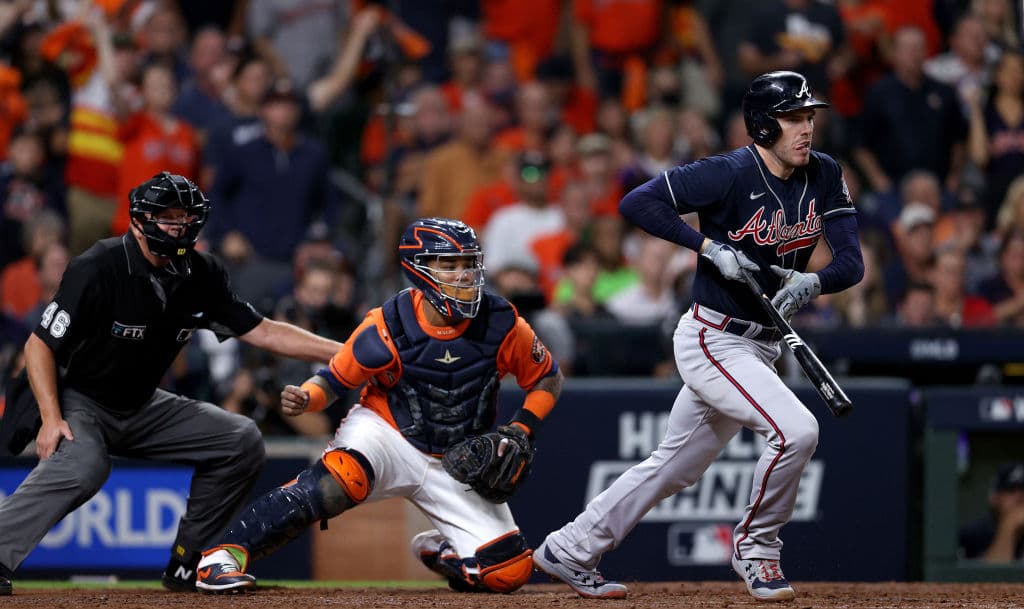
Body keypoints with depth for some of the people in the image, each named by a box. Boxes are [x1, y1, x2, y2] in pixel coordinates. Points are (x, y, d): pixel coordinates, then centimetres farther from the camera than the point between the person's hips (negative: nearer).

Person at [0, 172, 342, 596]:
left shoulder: (200, 274, -3)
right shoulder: (98, 269, -22)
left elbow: (260, 331, 2)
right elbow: (40, 345, -17)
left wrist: (344, 352, -6)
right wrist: (52, 419, -27)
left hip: (142, 409, 7)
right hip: (79, 401, -7)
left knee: (241, 441, -4)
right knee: (82, 465, -38)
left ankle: (187, 563, 2)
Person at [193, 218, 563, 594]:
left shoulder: (501, 324, -12)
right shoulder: (387, 327, -18)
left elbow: (547, 378, 3)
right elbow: (335, 378, -8)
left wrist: (521, 430, -12)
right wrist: (304, 399, -30)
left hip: (456, 466, 3)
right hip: (387, 435, -3)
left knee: (509, 571, -10)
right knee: (338, 480, -38)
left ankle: (437, 551, 23)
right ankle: (223, 555, -33)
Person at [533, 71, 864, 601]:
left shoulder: (823, 176, 1)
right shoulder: (730, 174, -18)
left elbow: (851, 262, -3)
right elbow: (636, 203, -19)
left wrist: (812, 283, -24)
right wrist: (710, 246, -26)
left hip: (761, 347, 7)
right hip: (712, 340, -7)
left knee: (676, 466, 16)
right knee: (796, 430, -23)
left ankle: (568, 552, 28)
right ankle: (755, 548, -1)